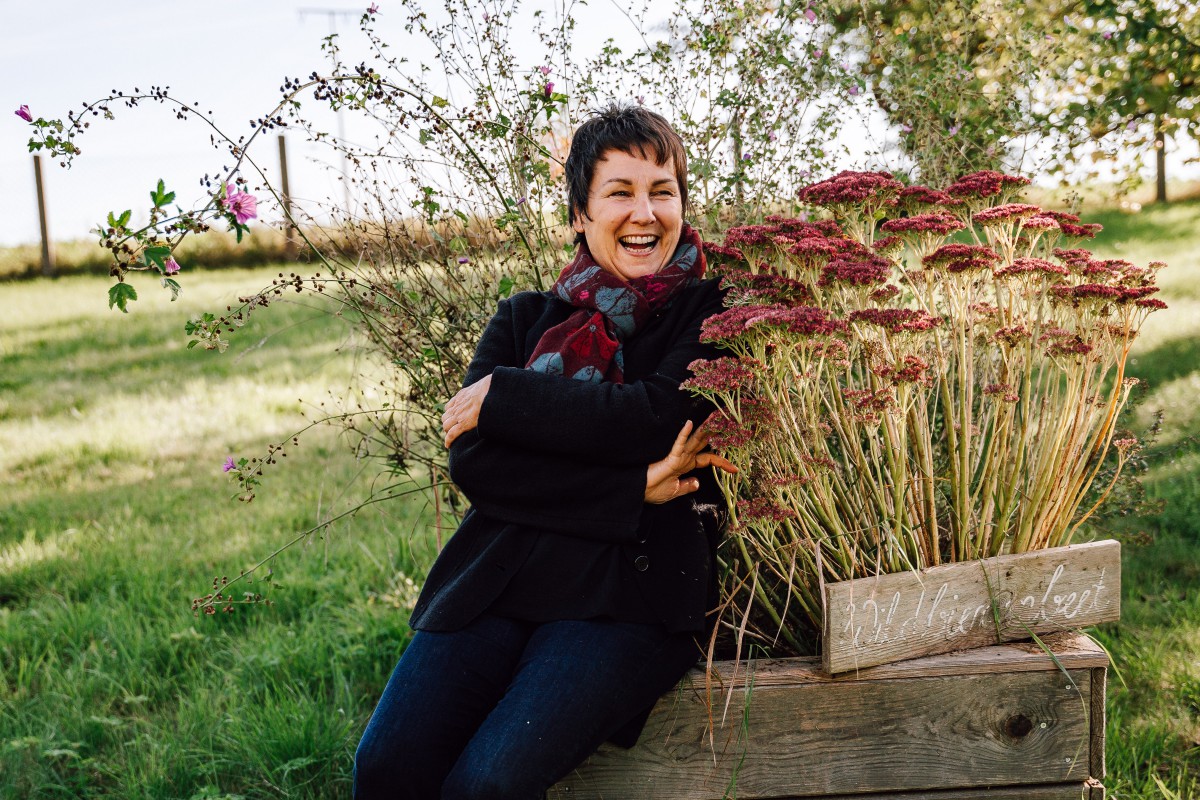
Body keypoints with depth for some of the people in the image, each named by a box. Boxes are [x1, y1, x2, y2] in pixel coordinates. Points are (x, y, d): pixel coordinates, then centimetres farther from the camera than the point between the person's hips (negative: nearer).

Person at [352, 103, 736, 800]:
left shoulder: (710, 314, 7)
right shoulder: (526, 318, 15)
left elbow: (654, 416, -13)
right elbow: (473, 463, 0)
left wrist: (499, 396, -5)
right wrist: (632, 489, -10)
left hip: (631, 592, -3)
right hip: (498, 580, 4)